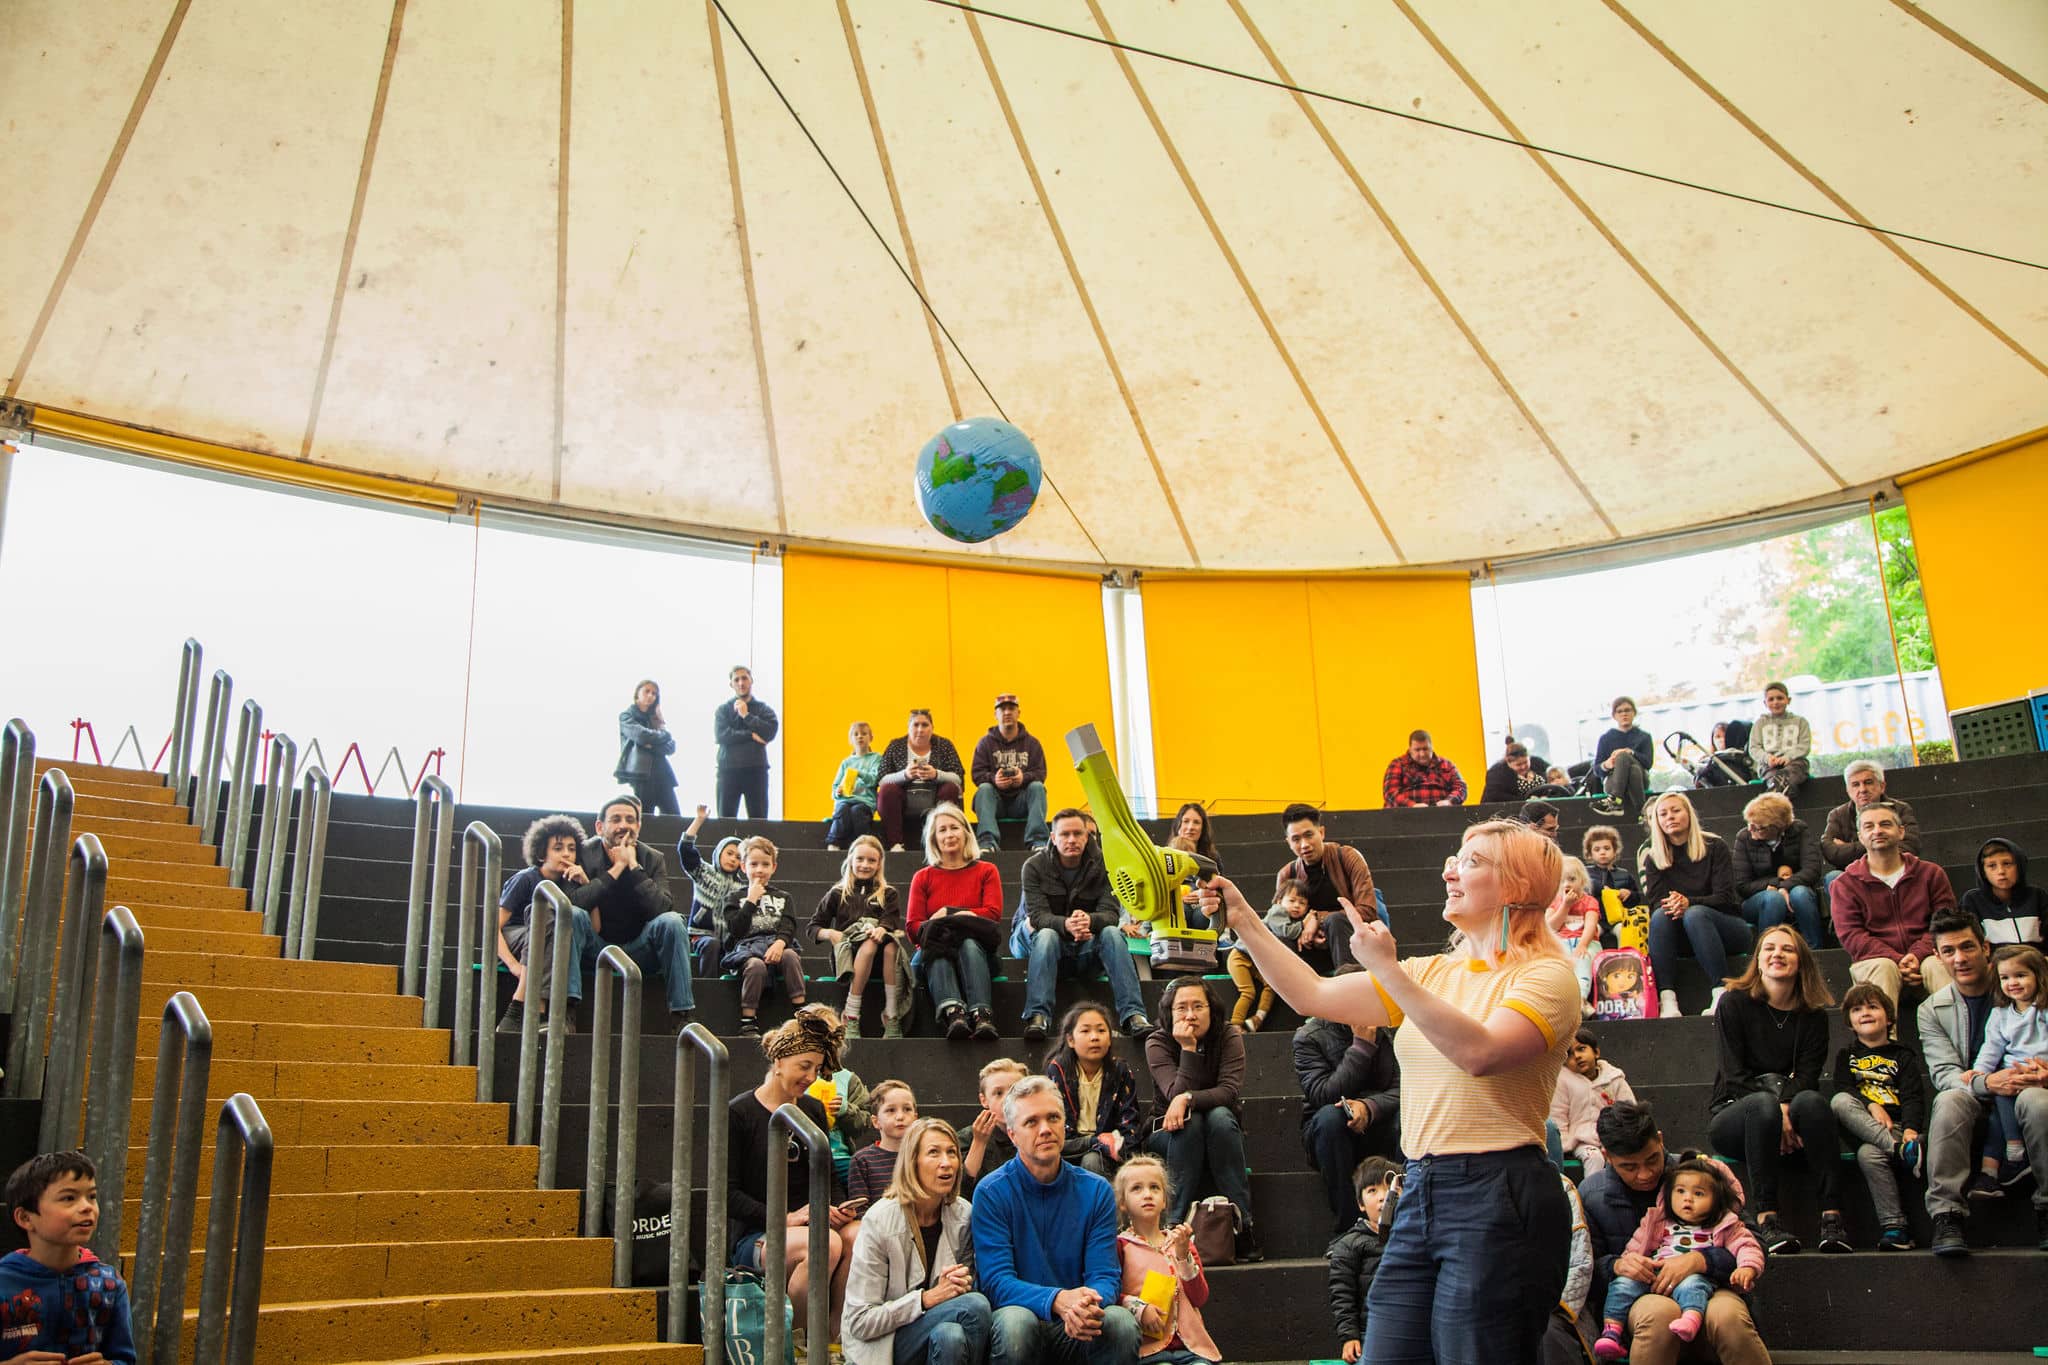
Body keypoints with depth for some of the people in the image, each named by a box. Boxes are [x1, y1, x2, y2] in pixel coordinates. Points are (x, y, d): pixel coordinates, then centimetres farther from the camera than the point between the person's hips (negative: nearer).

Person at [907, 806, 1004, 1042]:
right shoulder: (923, 877, 16)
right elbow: (913, 929, 5)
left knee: (969, 943, -36)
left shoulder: (986, 871, 14)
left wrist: (947, 915, -10)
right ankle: (953, 1012, -61)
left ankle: (982, 1016, -56)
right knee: (936, 947, -36)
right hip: (934, 956, 0)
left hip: (975, 948, 0)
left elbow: (993, 914, -2)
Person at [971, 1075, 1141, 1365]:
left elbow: (1105, 1276, -2)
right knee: (1016, 1321, -35)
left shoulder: (1096, 1190, 2)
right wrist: (1058, 1300, -32)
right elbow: (996, 1282, -14)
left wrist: (1088, 1304, -28)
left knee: (1121, 1322, -29)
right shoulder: (992, 1192, -6)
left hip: (1077, 1328, 1)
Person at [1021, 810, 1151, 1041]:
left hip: (1090, 948, 1)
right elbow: (1037, 915, -15)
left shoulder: (1102, 865, -1)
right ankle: (1038, 1017, -43)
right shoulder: (1034, 866, -4)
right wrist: (1066, 925, -38)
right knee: (1046, 936, -33)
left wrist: (1089, 920, -37)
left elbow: (1111, 913, -12)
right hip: (1055, 947, -1)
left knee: (1112, 933, -29)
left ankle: (1133, 1014, -37)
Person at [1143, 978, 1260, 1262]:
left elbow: (1230, 1090, -23)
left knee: (1219, 1116, -33)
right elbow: (1176, 1094, -24)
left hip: (1221, 1132, 1)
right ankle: (1177, 1225, -34)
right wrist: (1188, 1048, -32)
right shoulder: (1158, 1043, -12)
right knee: (1190, 1121, -34)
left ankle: (1243, 1224, -33)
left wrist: (1188, 1099, -37)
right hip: (1170, 1132, -1)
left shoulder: (1228, 1036, -10)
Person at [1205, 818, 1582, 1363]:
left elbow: (1479, 1051, -23)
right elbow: (1314, 996, 12)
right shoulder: (1432, 972, 15)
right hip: (1420, 1193, 7)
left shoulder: (1548, 975, -5)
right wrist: (1243, 921, 7)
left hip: (1497, 1198, -7)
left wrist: (1388, 970, -24)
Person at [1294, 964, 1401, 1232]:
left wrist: (1369, 1107, -30)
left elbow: (1400, 1089, -8)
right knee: (1330, 1116, -36)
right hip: (1328, 1132, -2)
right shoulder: (1309, 1036, -6)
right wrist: (1362, 1046, -20)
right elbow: (1323, 1094, -20)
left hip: (1374, 1132, 2)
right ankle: (1349, 1226, -33)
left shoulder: (1382, 1033, 5)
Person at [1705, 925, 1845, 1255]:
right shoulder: (1734, 1003, 0)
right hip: (1733, 1114, -2)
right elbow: (1733, 1075, -9)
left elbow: (1808, 1076, -5)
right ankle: (1766, 1217, -37)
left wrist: (1786, 1108, -26)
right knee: (1763, 1104, -36)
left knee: (1812, 1101, -31)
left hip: (1789, 1115, 2)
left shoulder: (1813, 1015, 7)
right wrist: (1774, 1111, -23)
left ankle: (1832, 1215, -36)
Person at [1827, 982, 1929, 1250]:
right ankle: (1900, 1150, -44)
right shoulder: (1846, 1055, 25)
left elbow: (1913, 1098, 1)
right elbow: (1841, 1090, 6)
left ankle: (1893, 1226, -37)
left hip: (1898, 1127, -2)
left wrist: (1911, 1129, -21)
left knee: (1868, 1154, -38)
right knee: (1840, 1103, -34)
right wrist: (1870, 1106, -16)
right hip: (1862, 1127, 2)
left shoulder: (1903, 1056, 18)